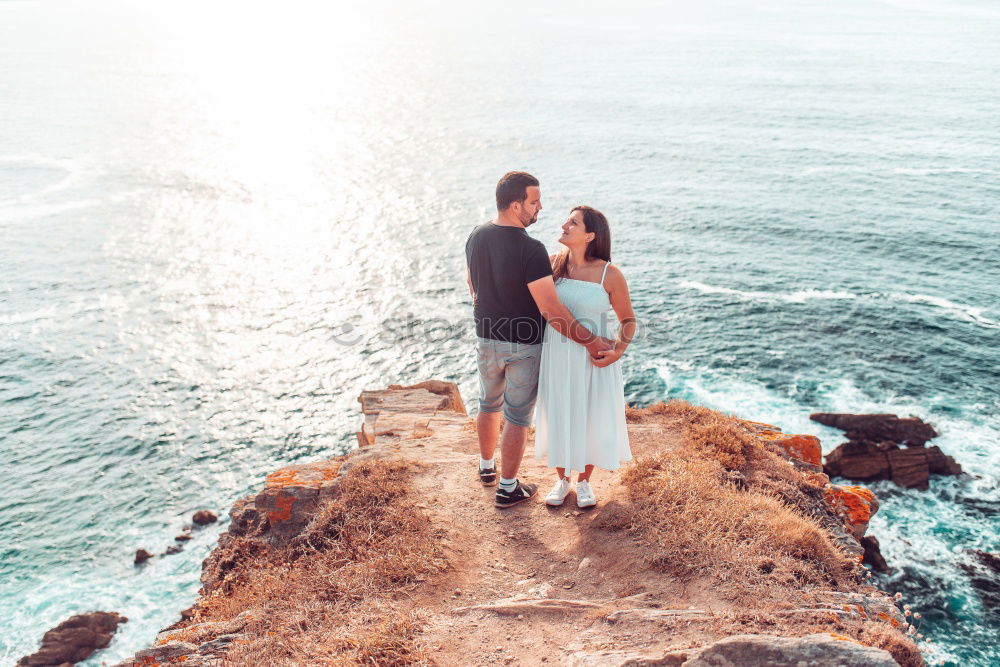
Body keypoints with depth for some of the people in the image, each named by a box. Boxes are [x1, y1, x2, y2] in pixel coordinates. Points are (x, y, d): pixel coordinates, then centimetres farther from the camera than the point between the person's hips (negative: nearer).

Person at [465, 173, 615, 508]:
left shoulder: (476, 237, -5)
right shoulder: (531, 250, -27)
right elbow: (551, 310, -27)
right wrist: (589, 341, -18)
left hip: (486, 338, 6)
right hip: (524, 345, -6)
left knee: (489, 404, 25)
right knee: (518, 415, 8)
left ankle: (487, 467, 44)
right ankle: (508, 488, 19)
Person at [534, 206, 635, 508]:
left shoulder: (609, 274, -12)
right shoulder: (552, 264, -4)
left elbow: (628, 319, -2)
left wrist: (618, 351, -17)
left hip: (593, 359, -2)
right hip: (555, 357, 2)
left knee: (591, 419, 11)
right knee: (558, 418, 14)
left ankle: (584, 481, 34)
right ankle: (562, 479, 35)